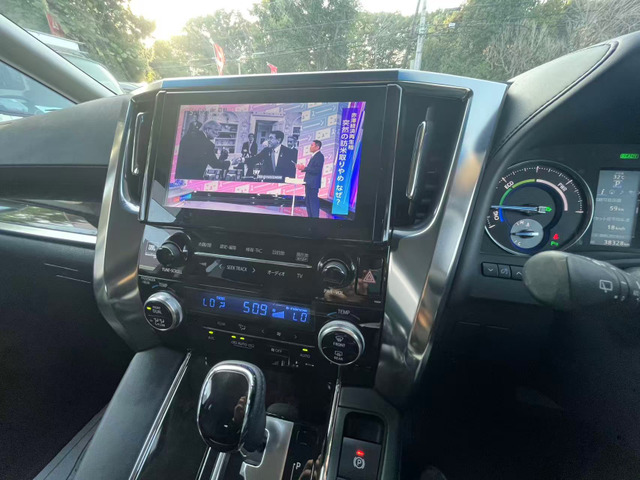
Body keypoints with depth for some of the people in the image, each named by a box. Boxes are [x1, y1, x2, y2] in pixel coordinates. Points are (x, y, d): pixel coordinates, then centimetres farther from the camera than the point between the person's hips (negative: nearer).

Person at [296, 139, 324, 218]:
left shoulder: (319, 156, -13)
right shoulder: (314, 156, 17)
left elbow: (316, 170, -22)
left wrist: (304, 168, -20)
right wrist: (303, 168, 7)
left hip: (313, 183, -10)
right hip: (309, 183, 10)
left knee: (313, 202, -7)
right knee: (308, 202, 15)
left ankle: (315, 217, -1)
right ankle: (310, 216, 24)